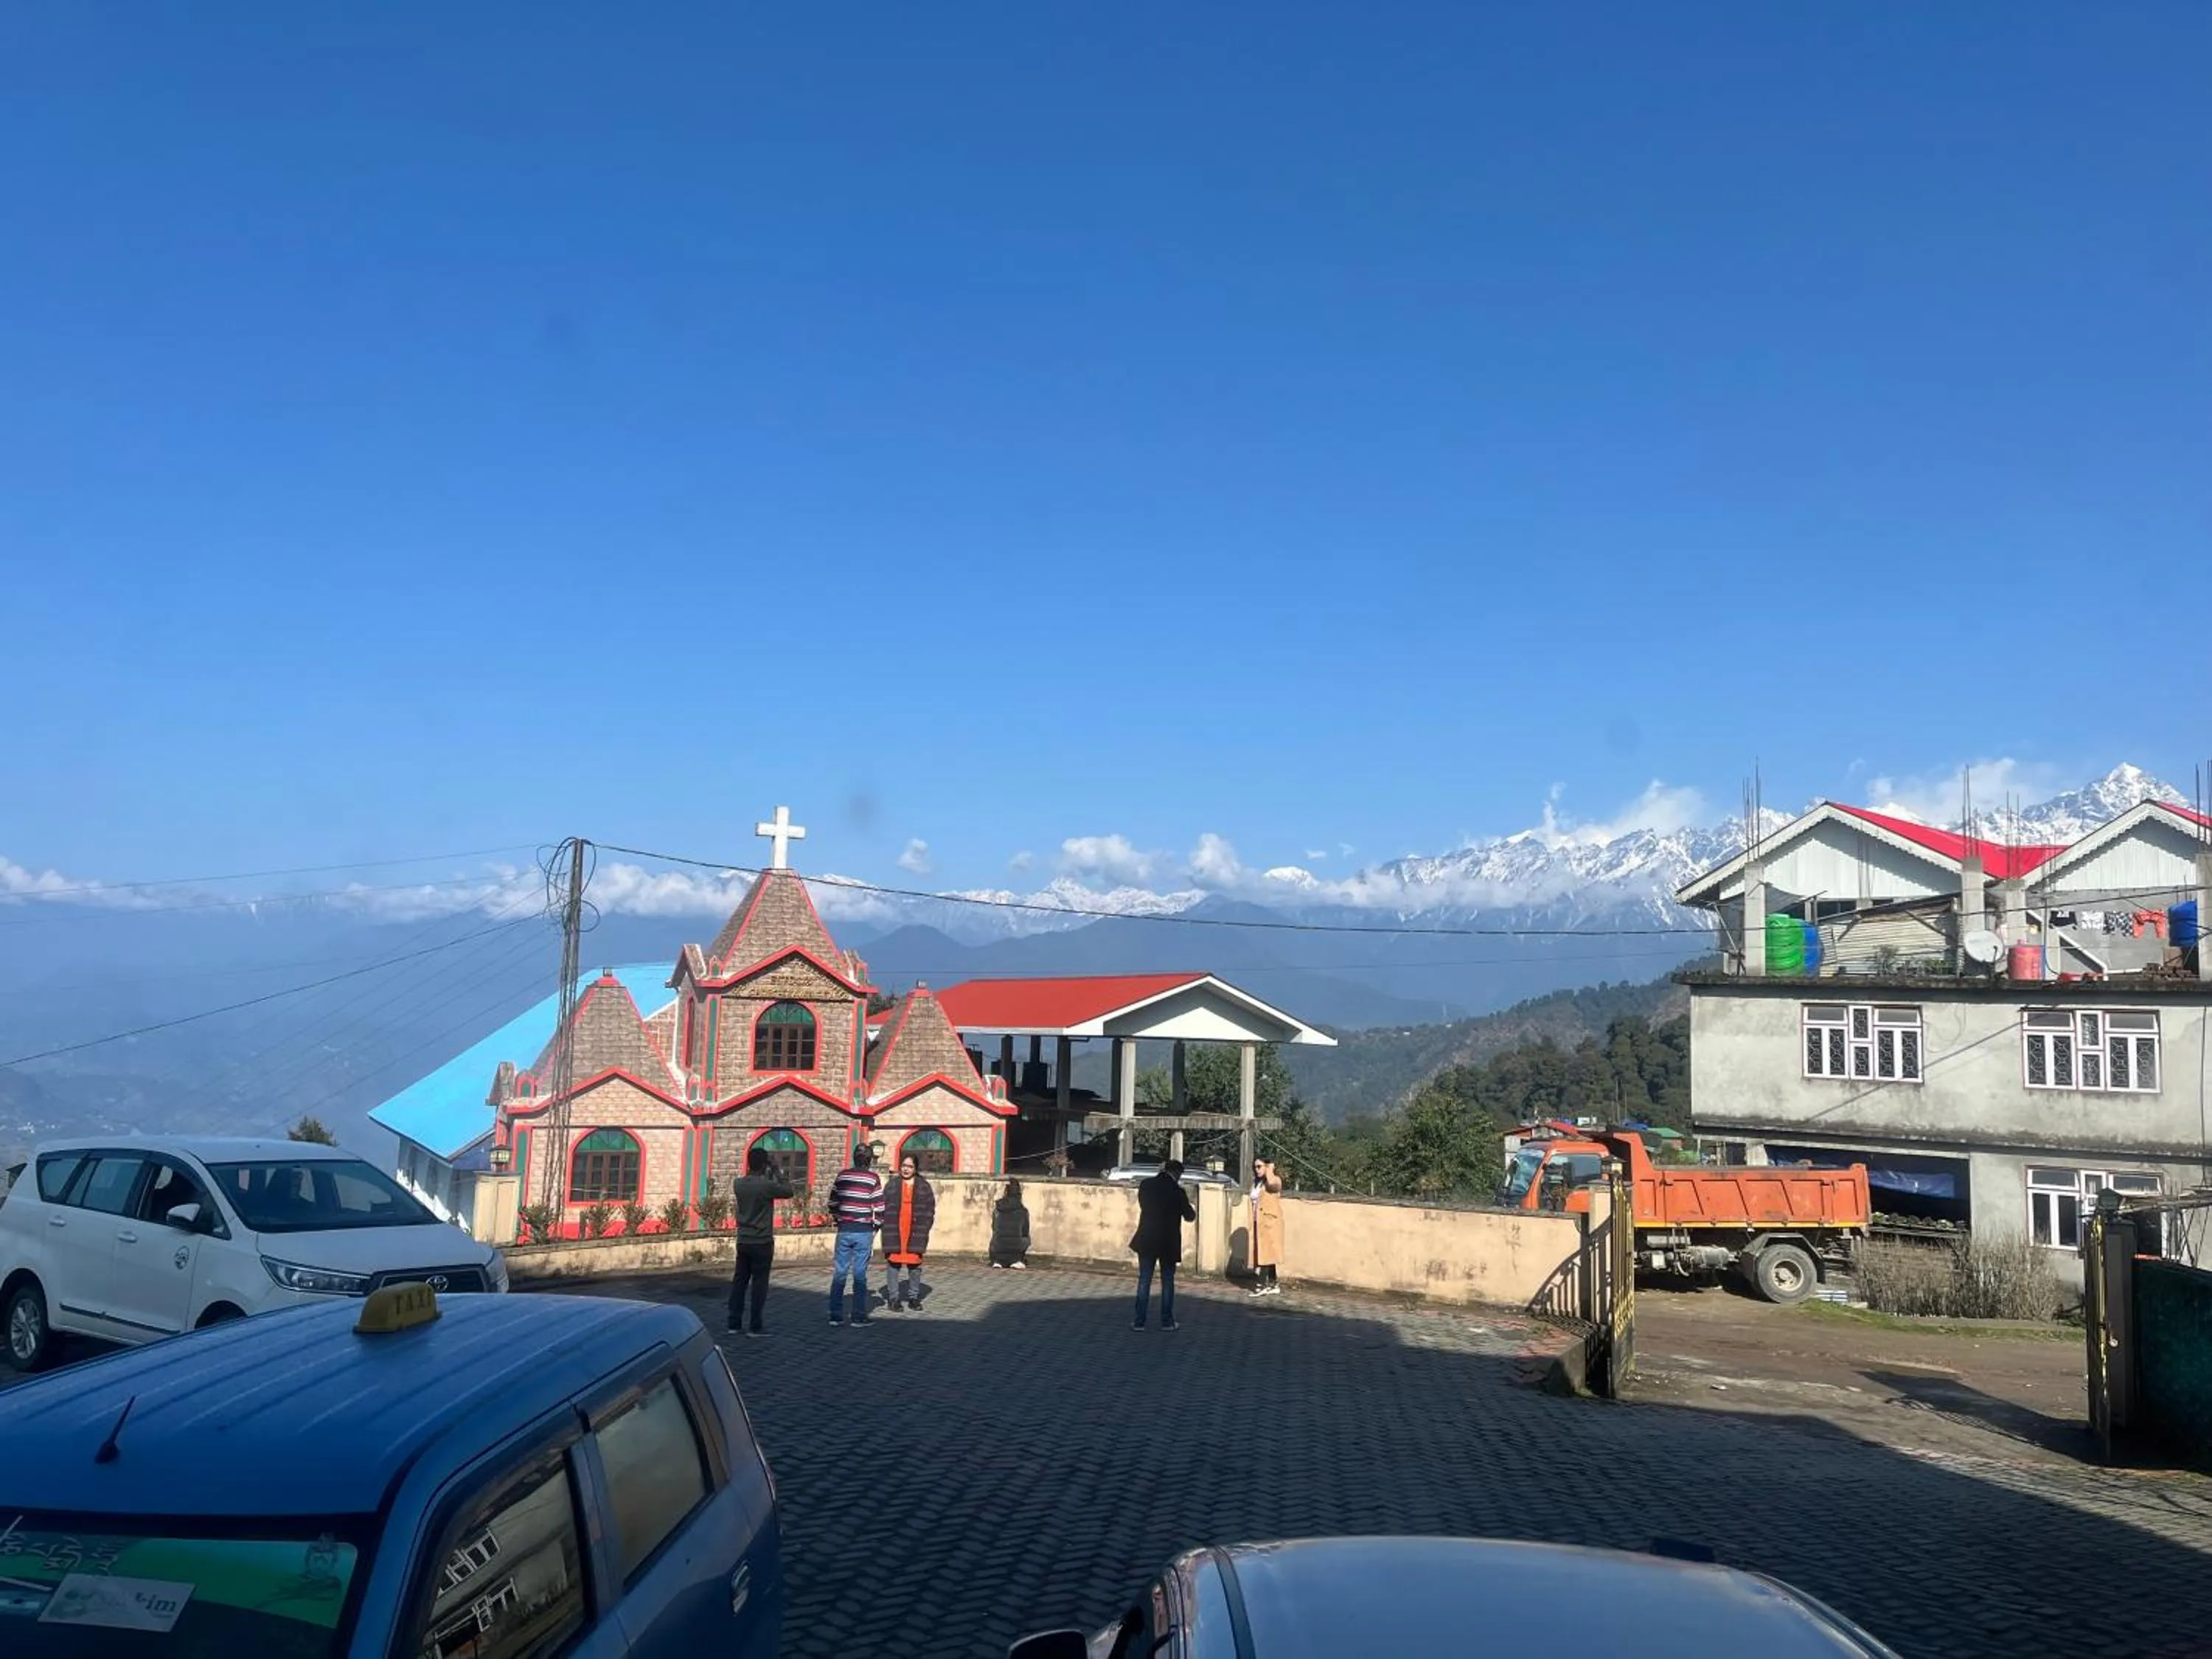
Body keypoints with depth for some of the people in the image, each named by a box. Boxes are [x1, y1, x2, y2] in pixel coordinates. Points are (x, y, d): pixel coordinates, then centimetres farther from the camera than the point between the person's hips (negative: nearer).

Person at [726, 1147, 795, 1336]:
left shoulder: (738, 1184, 0)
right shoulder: (767, 1185, -18)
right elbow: (788, 1191, -5)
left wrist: (769, 1177, 15)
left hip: (743, 1241, 6)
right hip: (762, 1243, -6)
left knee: (739, 1281, 12)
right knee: (759, 1284, 1)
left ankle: (734, 1323, 16)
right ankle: (754, 1327, 3)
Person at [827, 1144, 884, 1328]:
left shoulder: (842, 1175, 4)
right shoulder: (873, 1178, -5)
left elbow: (833, 1201, 8)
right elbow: (879, 1206, -6)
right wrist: (876, 1225, 8)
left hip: (844, 1230, 2)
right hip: (864, 1231, -2)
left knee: (839, 1273, 7)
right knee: (860, 1274, 3)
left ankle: (835, 1315, 8)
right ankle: (859, 1316, 6)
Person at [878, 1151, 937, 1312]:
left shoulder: (924, 1187, 7)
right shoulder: (892, 1185, 8)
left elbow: (930, 1209, 8)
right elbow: (883, 1207, 8)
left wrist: (924, 1229, -2)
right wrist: (886, 1225, -3)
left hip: (915, 1232, 0)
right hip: (894, 1232, 0)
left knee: (915, 1264, 4)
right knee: (893, 1263, 0)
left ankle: (914, 1298, 15)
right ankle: (893, 1299, 7)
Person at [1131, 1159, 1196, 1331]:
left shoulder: (1145, 1184, -3)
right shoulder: (1177, 1191, -13)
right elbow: (1189, 1216, -1)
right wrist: (1193, 1208, 21)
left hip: (1147, 1240, 3)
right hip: (1169, 1243, -3)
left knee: (1144, 1281, 8)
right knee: (1167, 1282, 10)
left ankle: (1139, 1321, 7)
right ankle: (1166, 1321, 13)